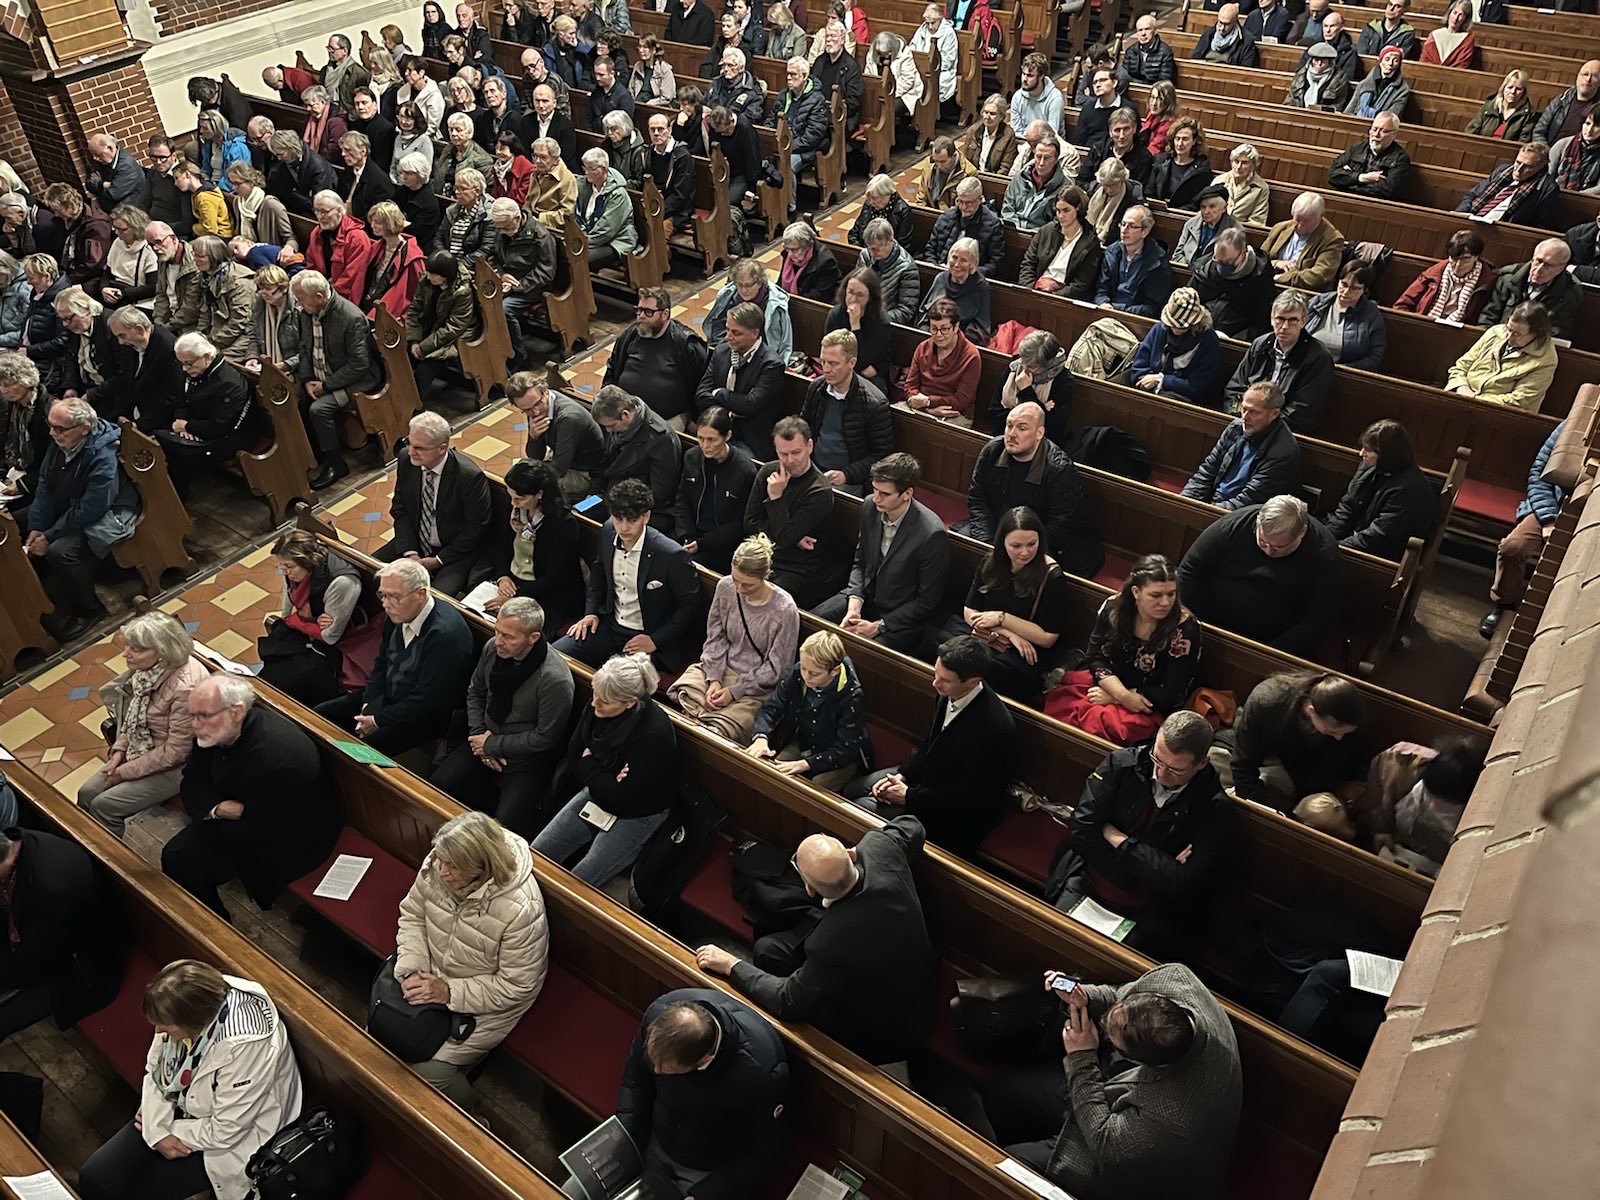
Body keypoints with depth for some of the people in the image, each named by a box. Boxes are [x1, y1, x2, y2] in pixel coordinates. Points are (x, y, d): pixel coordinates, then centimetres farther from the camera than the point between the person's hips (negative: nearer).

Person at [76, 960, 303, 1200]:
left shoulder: (245, 1045, -38)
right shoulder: (186, 1003, -19)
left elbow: (225, 1131, -25)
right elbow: (155, 1071, -3)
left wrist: (173, 1131, -12)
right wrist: (158, 1129, -14)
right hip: (181, 1108, 6)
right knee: (94, 1177, -1)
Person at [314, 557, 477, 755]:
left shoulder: (446, 634, -30)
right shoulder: (399, 614, -4)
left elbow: (426, 700, -25)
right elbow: (381, 664, 12)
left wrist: (378, 720, -16)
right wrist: (368, 706, -1)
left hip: (422, 719, -9)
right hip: (386, 698, 9)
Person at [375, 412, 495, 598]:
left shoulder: (470, 476, -25)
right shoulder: (406, 460, -8)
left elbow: (476, 528, -15)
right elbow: (400, 509, 3)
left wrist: (438, 560, -13)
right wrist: (410, 553, -8)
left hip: (457, 551, -6)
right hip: (414, 543, 6)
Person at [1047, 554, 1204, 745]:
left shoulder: (1186, 629, -16)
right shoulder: (1113, 607, -6)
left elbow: (1172, 695, -14)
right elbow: (1096, 657, -2)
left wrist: (1113, 697, -14)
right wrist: (1122, 694, -20)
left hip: (1149, 709, -4)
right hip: (1107, 684, 4)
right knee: (1058, 700, -23)